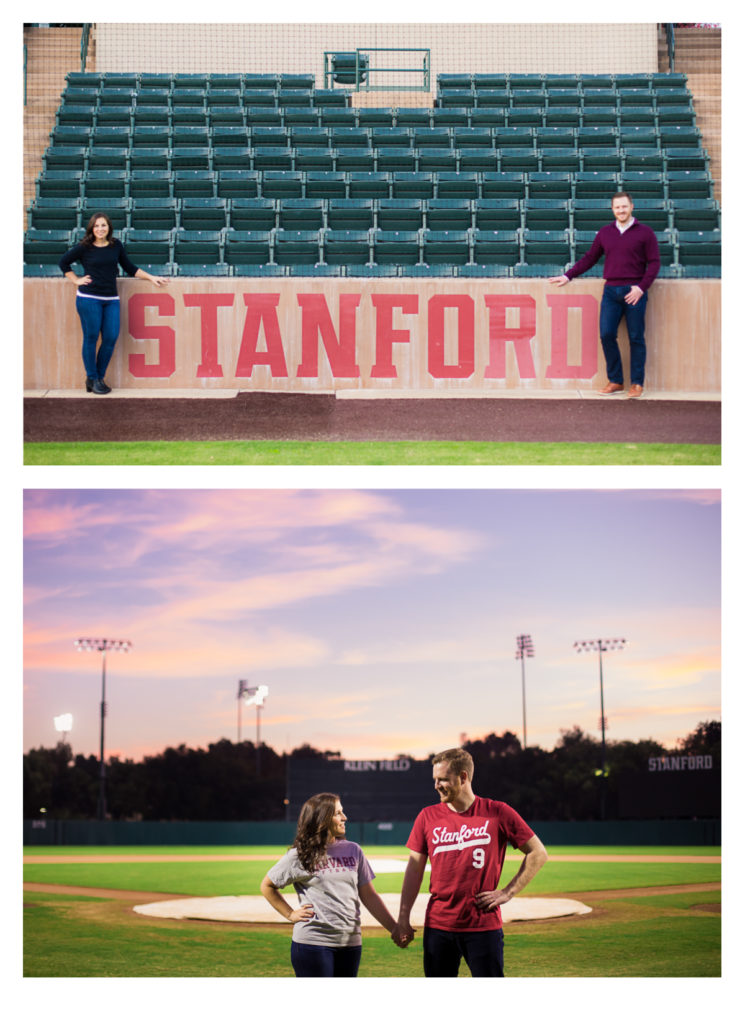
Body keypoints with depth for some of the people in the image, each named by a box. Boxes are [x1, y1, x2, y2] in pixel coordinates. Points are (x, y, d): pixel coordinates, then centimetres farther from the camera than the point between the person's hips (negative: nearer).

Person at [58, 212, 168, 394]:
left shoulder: (116, 246, 9)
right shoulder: (84, 248, -1)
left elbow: (129, 268, 19)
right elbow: (64, 262, 12)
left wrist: (152, 278, 16)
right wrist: (77, 280, 4)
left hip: (111, 299, 4)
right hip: (89, 298, -4)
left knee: (111, 338, -1)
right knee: (91, 338, -1)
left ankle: (99, 377, 14)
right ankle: (92, 379, 10)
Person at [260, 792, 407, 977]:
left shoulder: (353, 851, 10)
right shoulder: (300, 855, -2)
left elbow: (369, 896, 11)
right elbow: (267, 885, 10)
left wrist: (395, 929, 4)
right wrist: (290, 914, 2)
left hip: (350, 943, 5)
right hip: (313, 942, -5)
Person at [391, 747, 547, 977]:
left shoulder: (498, 813, -1)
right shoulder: (428, 817, 6)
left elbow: (538, 853, 4)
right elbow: (415, 868, 8)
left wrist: (508, 892, -3)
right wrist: (403, 918, 2)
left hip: (484, 926, -2)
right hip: (438, 927, 3)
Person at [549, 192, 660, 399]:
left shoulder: (645, 232, 2)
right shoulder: (605, 233, 13)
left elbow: (654, 263, -1)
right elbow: (589, 258, 19)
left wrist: (641, 288, -12)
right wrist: (568, 276, 13)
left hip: (634, 292, -3)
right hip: (611, 291, 3)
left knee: (636, 338, 0)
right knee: (606, 335, -4)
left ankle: (637, 383, 7)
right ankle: (615, 381, 7)